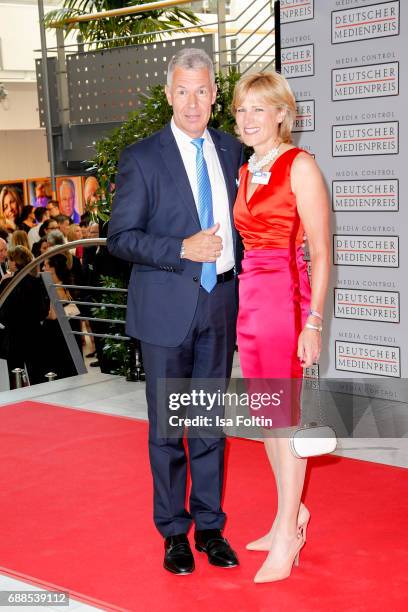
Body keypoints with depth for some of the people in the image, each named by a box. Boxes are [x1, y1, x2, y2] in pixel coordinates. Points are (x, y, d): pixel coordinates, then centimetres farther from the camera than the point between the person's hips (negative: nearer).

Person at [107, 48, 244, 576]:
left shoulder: (230, 151, 8)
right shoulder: (141, 158, -6)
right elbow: (120, 238, -8)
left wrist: (239, 283, 8)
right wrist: (184, 249, -20)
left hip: (220, 306, 4)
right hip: (167, 310, -4)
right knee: (167, 425, 6)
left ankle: (210, 526, 25)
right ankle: (173, 531, 21)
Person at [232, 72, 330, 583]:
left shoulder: (300, 166, -7)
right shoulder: (245, 172, 14)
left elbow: (320, 253, -10)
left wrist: (313, 322, -16)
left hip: (286, 297, -7)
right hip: (249, 298, 7)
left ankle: (286, 537, 9)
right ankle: (292, 513, 29)